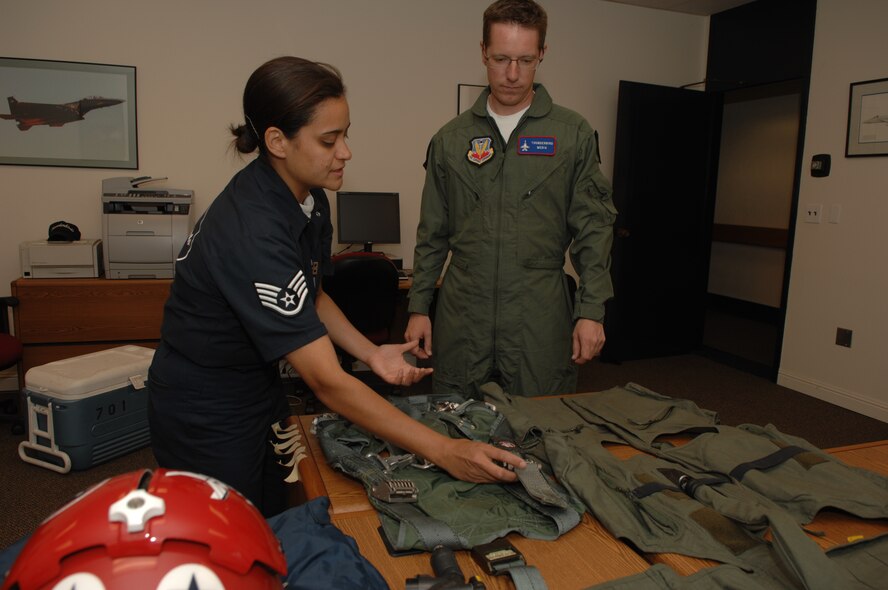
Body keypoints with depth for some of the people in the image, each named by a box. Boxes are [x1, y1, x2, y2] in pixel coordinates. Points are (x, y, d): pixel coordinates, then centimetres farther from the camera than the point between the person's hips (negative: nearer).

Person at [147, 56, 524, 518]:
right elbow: (328, 382, -33)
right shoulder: (252, 233, -33)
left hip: (259, 393, 8)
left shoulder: (309, 200, -6)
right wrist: (443, 451, -32)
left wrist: (371, 353, -5)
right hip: (206, 421, -8)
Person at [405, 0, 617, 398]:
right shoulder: (450, 139, 7)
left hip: (542, 318, -1)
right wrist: (418, 308, 5)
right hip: (461, 317, 2)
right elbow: (432, 236, 10)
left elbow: (593, 231, 1)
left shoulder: (573, 134, 2)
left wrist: (591, 311, -5)